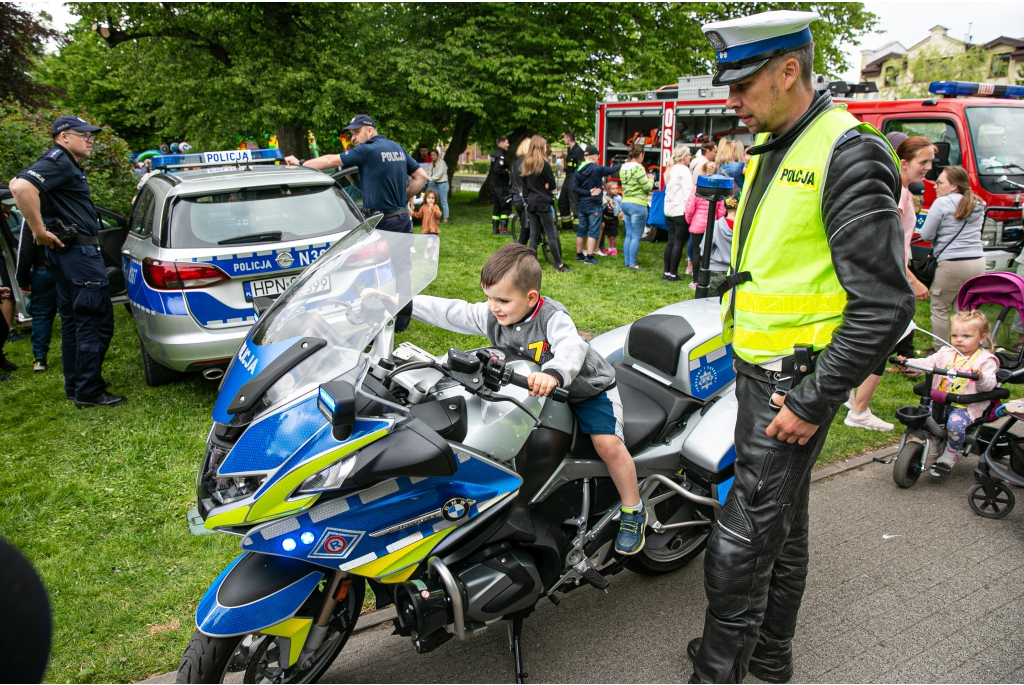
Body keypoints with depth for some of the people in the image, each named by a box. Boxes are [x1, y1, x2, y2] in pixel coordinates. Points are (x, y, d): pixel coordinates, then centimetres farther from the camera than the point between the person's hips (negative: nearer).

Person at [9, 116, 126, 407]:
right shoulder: (58, 161, -12)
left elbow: (16, 183, 30)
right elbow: (22, 187, -29)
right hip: (79, 250, -11)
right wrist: (39, 230, -23)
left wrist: (39, 228, 21)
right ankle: (89, 392, -4)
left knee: (72, 321, 14)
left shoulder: (64, 163, 18)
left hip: (68, 250, 11)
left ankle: (75, 386, 22)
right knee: (95, 321, -8)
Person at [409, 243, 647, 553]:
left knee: (608, 443, -22)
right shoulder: (489, 315, -12)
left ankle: (633, 511, -3)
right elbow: (449, 312, -5)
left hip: (587, 388, -6)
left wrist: (554, 374, -72)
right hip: (534, 392, 7)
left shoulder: (552, 317, -32)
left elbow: (572, 348, -50)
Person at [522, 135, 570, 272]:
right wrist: (544, 185, 7)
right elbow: (552, 184, -9)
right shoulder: (543, 163, -12)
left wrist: (534, 188, 5)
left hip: (531, 203, 7)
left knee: (533, 235, 11)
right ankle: (559, 264, 0)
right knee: (552, 235, -3)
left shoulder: (526, 163, 8)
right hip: (543, 203, -7)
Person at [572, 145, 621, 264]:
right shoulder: (597, 169, -13)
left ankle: (579, 254, 20)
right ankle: (589, 257, -4)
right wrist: (622, 165, 15)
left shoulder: (578, 171, 1)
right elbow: (612, 169, -1)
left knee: (581, 230, 14)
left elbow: (575, 188, -5)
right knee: (593, 231, -1)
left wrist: (588, 192, -8)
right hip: (594, 205, -6)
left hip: (582, 205, 6)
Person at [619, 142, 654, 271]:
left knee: (628, 235, 14)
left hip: (626, 203, 8)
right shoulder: (638, 168, -15)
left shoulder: (623, 168, 9)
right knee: (636, 237, -1)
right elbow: (647, 187, -14)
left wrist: (645, 178, 16)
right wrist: (651, 179, 6)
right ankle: (632, 264, 1)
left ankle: (627, 261, 17)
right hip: (638, 205, -8)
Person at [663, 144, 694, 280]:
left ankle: (667, 272, 12)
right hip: (681, 211, -9)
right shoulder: (684, 170, -11)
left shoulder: (671, 170, 17)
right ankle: (673, 274, -1)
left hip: (670, 210, 9)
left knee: (671, 241, 10)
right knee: (679, 243, -3)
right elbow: (688, 192, -16)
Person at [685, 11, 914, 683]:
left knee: (741, 542, -4)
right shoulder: (771, 150, 11)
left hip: (796, 382, -9)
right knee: (783, 522, 21)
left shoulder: (849, 154, -18)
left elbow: (885, 304, -22)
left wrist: (814, 401, -20)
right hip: (758, 368, 9)